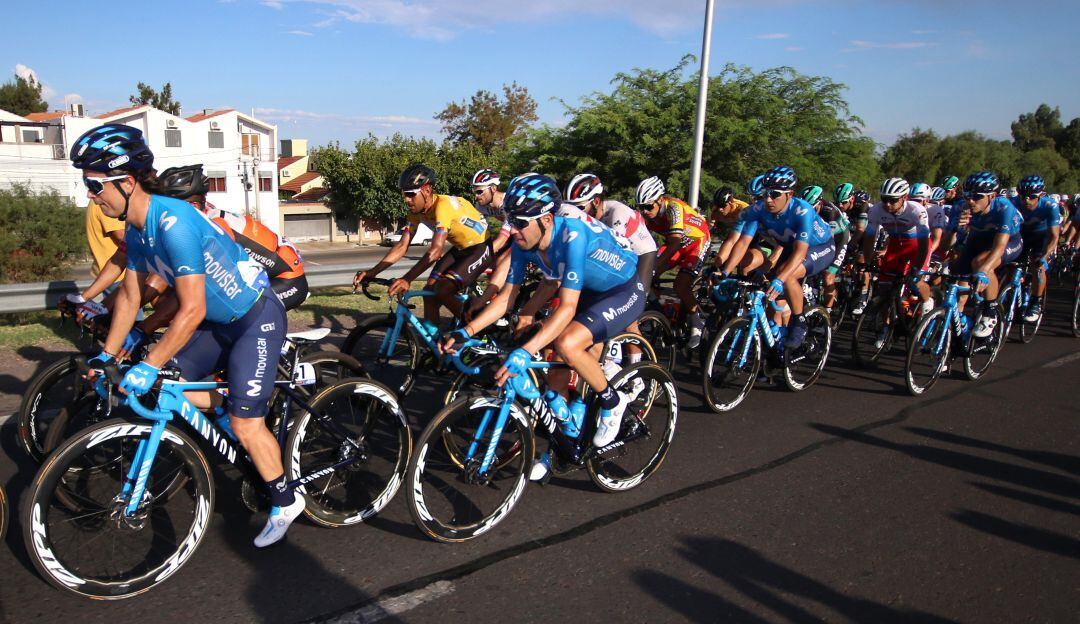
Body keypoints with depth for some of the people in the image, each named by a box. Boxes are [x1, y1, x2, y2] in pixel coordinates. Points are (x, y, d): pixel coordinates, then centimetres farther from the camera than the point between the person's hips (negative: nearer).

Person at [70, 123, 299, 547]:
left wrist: (148, 366, -24)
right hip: (219, 321, 9)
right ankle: (255, 403, 25)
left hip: (257, 318, -9)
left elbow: (191, 311, -29)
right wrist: (106, 357, 14)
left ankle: (285, 503, 11)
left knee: (244, 423, -8)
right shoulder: (136, 230, 1)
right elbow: (130, 296, 12)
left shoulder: (173, 222, -28)